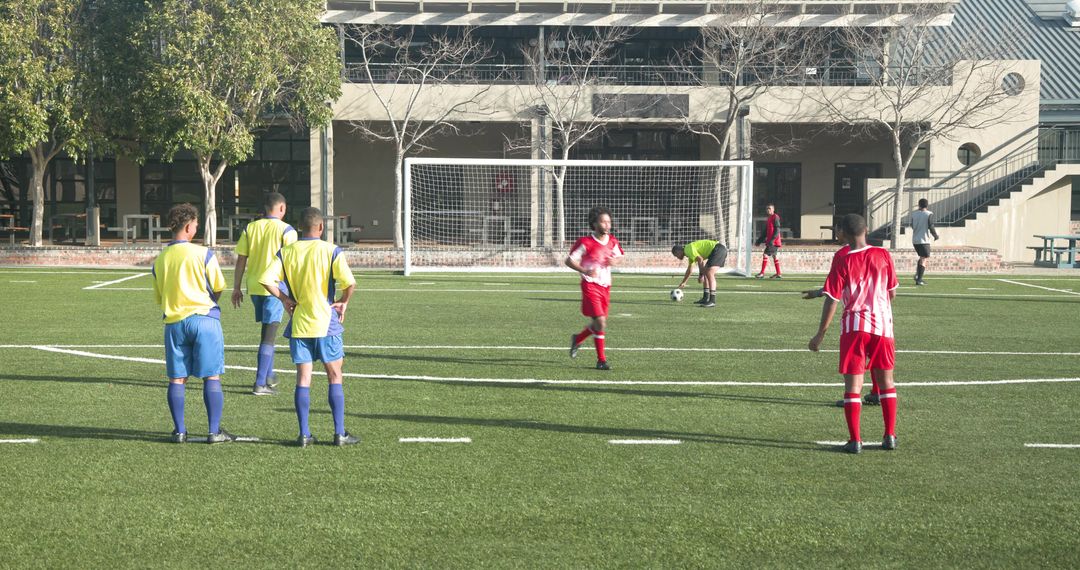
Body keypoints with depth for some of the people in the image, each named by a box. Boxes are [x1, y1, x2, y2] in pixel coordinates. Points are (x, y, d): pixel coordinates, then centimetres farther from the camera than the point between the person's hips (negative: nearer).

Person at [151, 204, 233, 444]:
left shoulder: (159, 260, 7)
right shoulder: (203, 253, -6)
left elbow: (159, 298, 13)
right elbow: (218, 289, 0)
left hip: (174, 322, 4)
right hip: (204, 318, -4)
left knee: (177, 379, 8)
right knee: (211, 377, 2)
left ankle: (179, 431, 9)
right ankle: (215, 431, 2)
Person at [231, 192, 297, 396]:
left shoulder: (250, 228, 6)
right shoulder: (286, 230, -5)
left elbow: (241, 260, 6)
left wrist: (236, 288, 11)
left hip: (254, 287, 5)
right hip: (275, 286, -5)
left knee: (267, 331, 22)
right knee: (269, 334, -4)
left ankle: (268, 376, 28)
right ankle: (260, 384, -9)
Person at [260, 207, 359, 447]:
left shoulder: (286, 252, 1)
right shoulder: (331, 251, -8)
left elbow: (266, 279, -8)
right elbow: (349, 283, -18)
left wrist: (285, 299, 4)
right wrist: (343, 302, 0)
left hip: (298, 324, 3)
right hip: (326, 323, -3)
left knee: (303, 378, 6)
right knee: (335, 376, 6)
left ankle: (304, 434, 5)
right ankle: (339, 433, 6)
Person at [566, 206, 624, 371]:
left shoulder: (612, 241, 3)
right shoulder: (586, 243, -14)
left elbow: (618, 256, 20)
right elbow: (569, 261, -10)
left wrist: (614, 261, -5)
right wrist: (585, 271, -25)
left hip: (605, 286, 7)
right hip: (591, 285, -7)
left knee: (600, 323, 14)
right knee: (600, 322, -16)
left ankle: (577, 339, 39)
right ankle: (601, 360, 0)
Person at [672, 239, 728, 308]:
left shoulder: (688, 249, -9)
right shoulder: (690, 251, 23)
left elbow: (700, 260, -19)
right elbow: (689, 269, 36)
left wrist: (701, 275, -10)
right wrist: (683, 282, 44)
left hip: (718, 249, -11)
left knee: (709, 273, -17)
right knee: (706, 272, 15)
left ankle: (712, 301, -20)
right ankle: (706, 299, 16)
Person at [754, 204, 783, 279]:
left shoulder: (775, 217, -9)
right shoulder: (768, 219, 19)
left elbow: (777, 230, -16)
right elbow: (765, 231, 24)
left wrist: (772, 240, -25)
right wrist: (759, 240, 19)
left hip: (773, 241, -9)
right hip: (769, 241, 9)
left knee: (765, 255, -12)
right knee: (775, 257, 10)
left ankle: (762, 273, -12)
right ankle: (778, 274, 13)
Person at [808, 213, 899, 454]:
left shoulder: (843, 264, -6)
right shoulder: (883, 255, 0)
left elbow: (832, 302, -7)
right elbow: (892, 292, 6)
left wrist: (820, 335, -2)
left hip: (854, 326, -2)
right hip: (883, 323, 2)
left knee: (853, 384, 2)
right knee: (886, 380, 15)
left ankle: (855, 440, -2)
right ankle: (890, 436, 14)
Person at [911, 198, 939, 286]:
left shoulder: (914, 214, 5)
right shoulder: (929, 214, -8)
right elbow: (931, 226, -11)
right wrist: (935, 235, 5)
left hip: (915, 240, 5)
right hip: (924, 240, -5)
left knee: (922, 257, 24)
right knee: (924, 259, 0)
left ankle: (917, 275, 13)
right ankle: (919, 279, -7)